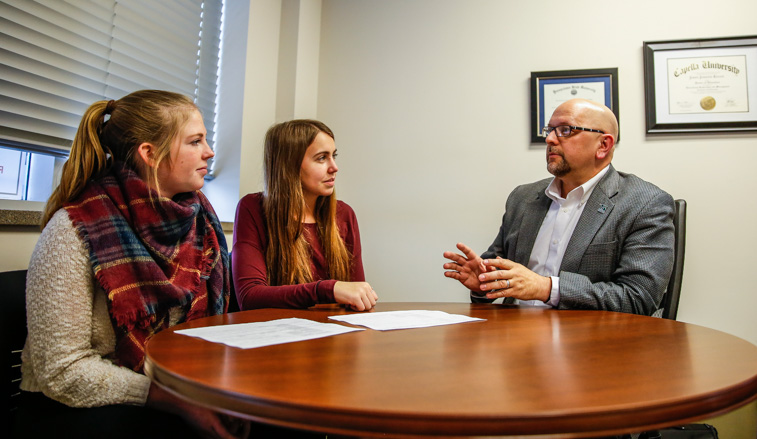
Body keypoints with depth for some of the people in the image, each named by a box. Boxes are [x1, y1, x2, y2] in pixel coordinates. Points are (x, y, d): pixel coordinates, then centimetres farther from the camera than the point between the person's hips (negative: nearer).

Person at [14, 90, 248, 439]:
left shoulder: (197, 217, 2)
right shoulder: (74, 230, -15)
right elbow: (62, 372, -16)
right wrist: (178, 401, -23)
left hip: (176, 394, 5)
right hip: (75, 410, -5)